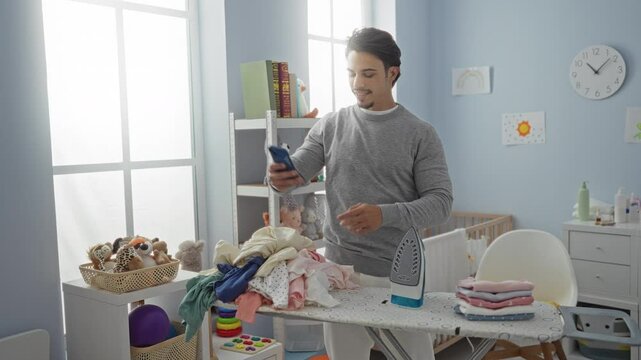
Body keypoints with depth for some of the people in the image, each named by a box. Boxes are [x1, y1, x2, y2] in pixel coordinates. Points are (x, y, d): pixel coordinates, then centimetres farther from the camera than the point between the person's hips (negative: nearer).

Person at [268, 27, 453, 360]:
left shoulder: (420, 134, -2)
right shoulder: (330, 126, 4)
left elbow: (440, 202, -7)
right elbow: (295, 172, -2)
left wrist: (385, 215, -24)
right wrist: (279, 179, -27)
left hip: (398, 273, -2)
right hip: (340, 268, 2)